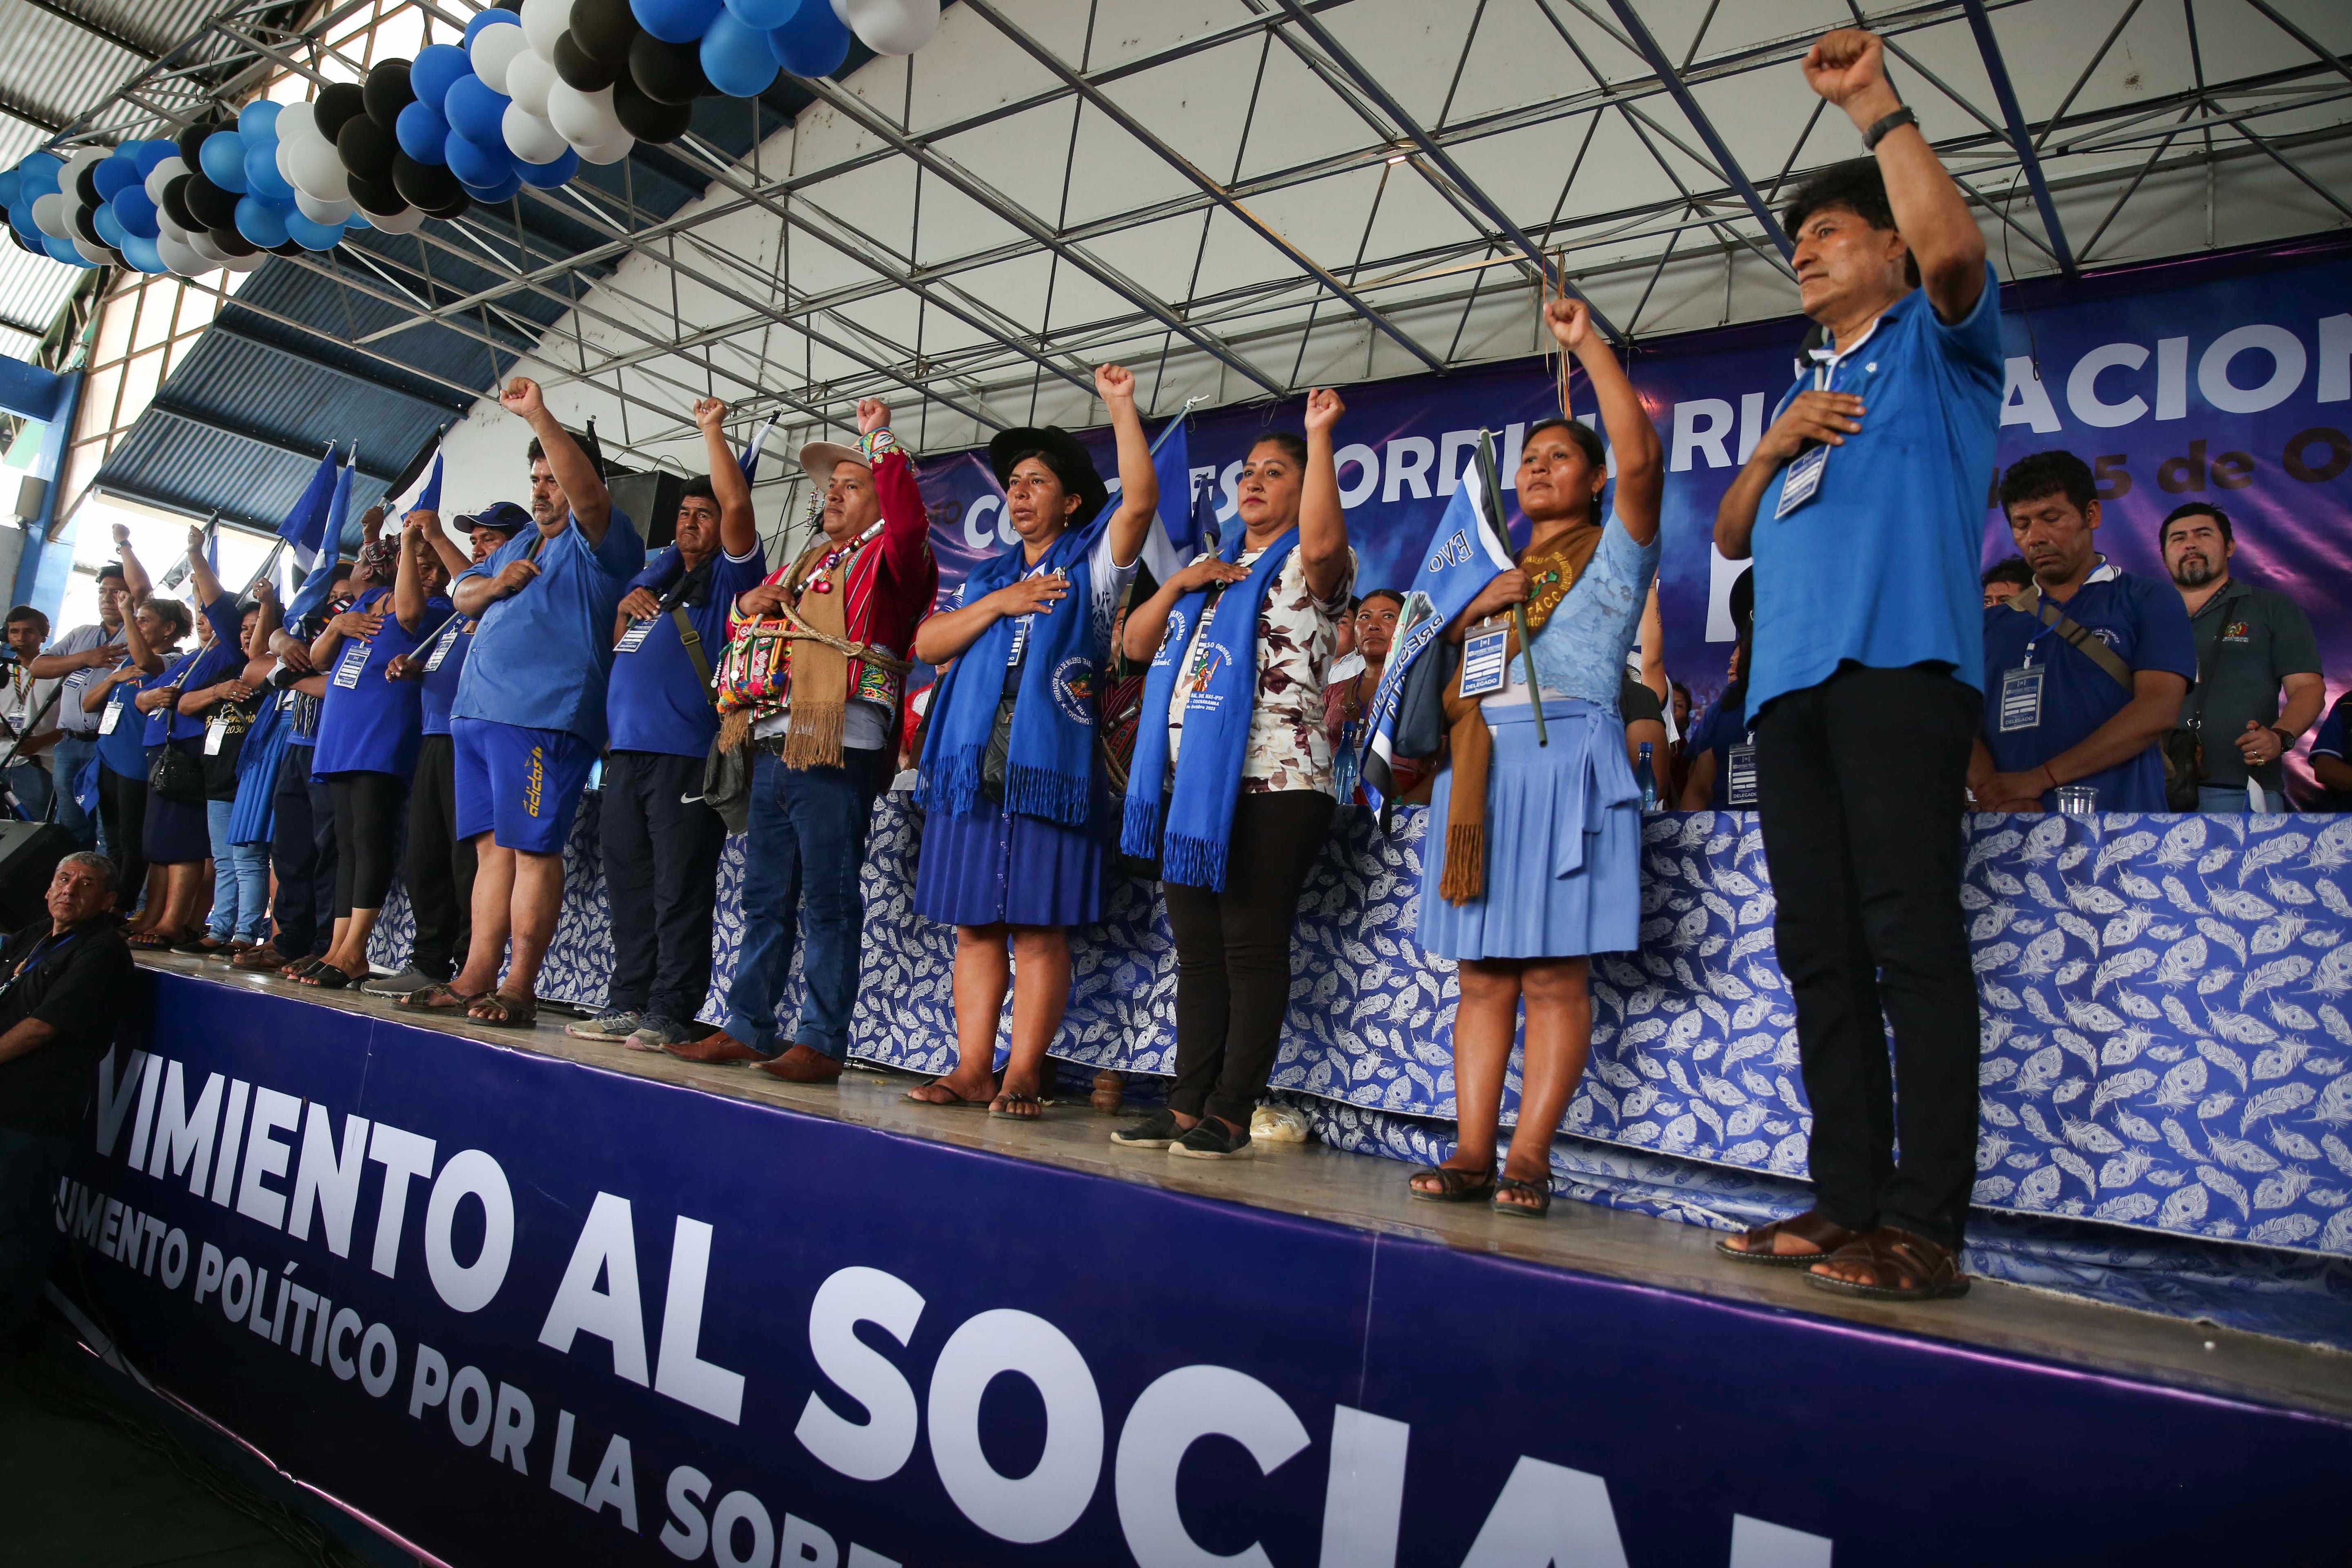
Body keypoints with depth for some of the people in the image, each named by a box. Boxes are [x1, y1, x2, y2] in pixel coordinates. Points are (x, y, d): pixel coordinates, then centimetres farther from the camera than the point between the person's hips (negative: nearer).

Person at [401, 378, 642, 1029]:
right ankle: (476, 978, 9)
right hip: (478, 710, 9)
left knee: (532, 847, -10)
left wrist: (538, 415, -22)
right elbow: (461, 596, 29)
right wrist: (492, 584, 5)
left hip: (544, 715, -9)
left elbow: (589, 495, -20)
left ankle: (519, 986, -7)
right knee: (493, 846, 7)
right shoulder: (518, 545, 27)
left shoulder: (599, 542, 1)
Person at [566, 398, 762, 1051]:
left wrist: (712, 431, -3)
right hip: (626, 750, 8)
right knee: (629, 884, 9)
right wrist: (624, 610, 10)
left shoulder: (729, 574, 3)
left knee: (680, 890, -6)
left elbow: (738, 503, -12)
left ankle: (671, 1012, -3)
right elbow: (616, 648, 31)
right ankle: (627, 1003, 16)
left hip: (687, 753, -8)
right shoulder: (655, 575, 25)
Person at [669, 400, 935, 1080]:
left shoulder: (886, 558, 1)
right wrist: (747, 605, 11)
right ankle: (748, 1028, 19)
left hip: (837, 748, -9)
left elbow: (909, 520, -22)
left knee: (829, 899, -5)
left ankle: (822, 1042, -2)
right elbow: (744, 622, 34)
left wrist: (881, 441, -13)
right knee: (766, 896, 12)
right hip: (773, 744, 9)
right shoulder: (807, 563, 25)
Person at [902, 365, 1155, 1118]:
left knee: (1039, 929, -5)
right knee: (975, 924, 4)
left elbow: (1140, 500, -8)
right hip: (972, 766, 5)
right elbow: (927, 643, 11)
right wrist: (997, 602, -1)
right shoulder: (987, 576, 23)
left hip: (1047, 768, -5)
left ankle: (1022, 1077, -1)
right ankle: (972, 1070, 8)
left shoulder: (1091, 565, 10)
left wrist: (1121, 407, -9)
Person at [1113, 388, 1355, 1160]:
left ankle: (1231, 1113, -2)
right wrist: (1178, 585, 4)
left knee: (1252, 947, -6)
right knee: (1196, 949, 8)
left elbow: (1324, 540, -23)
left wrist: (1320, 435, -20)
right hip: (1191, 784, 7)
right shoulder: (1211, 569, 24)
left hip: (1271, 785, -7)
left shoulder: (1309, 567, 3)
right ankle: (1187, 1103, 13)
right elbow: (1137, 643, 20)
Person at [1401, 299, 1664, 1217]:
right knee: (1484, 974, 1)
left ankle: (1528, 1157, -7)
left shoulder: (1613, 550, 10)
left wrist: (1588, 343, -3)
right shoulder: (1495, 569, 27)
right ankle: (1471, 1152, 1)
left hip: (1565, 757, -5)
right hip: (1479, 770, 6)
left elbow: (1641, 458, -8)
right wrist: (1476, 605, 1)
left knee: (1553, 974, -8)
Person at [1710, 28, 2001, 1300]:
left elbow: (1954, 248, -9)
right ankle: (1847, 1202, 6)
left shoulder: (1936, 345, 14)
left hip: (1900, 660, -7)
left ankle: (1926, 1227, -12)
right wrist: (1773, 447, 8)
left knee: (1912, 939, -13)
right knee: (1820, 952, 2)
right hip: (1793, 678, 7)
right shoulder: (1801, 394, 32)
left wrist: (1875, 106, -2)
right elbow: (1731, 537, 26)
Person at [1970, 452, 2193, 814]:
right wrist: (1994, 795, -13)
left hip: (2117, 814, -2)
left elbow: (2157, 709, -3)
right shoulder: (1992, 623, 16)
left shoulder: (2149, 601, 10)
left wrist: (2039, 778, -11)